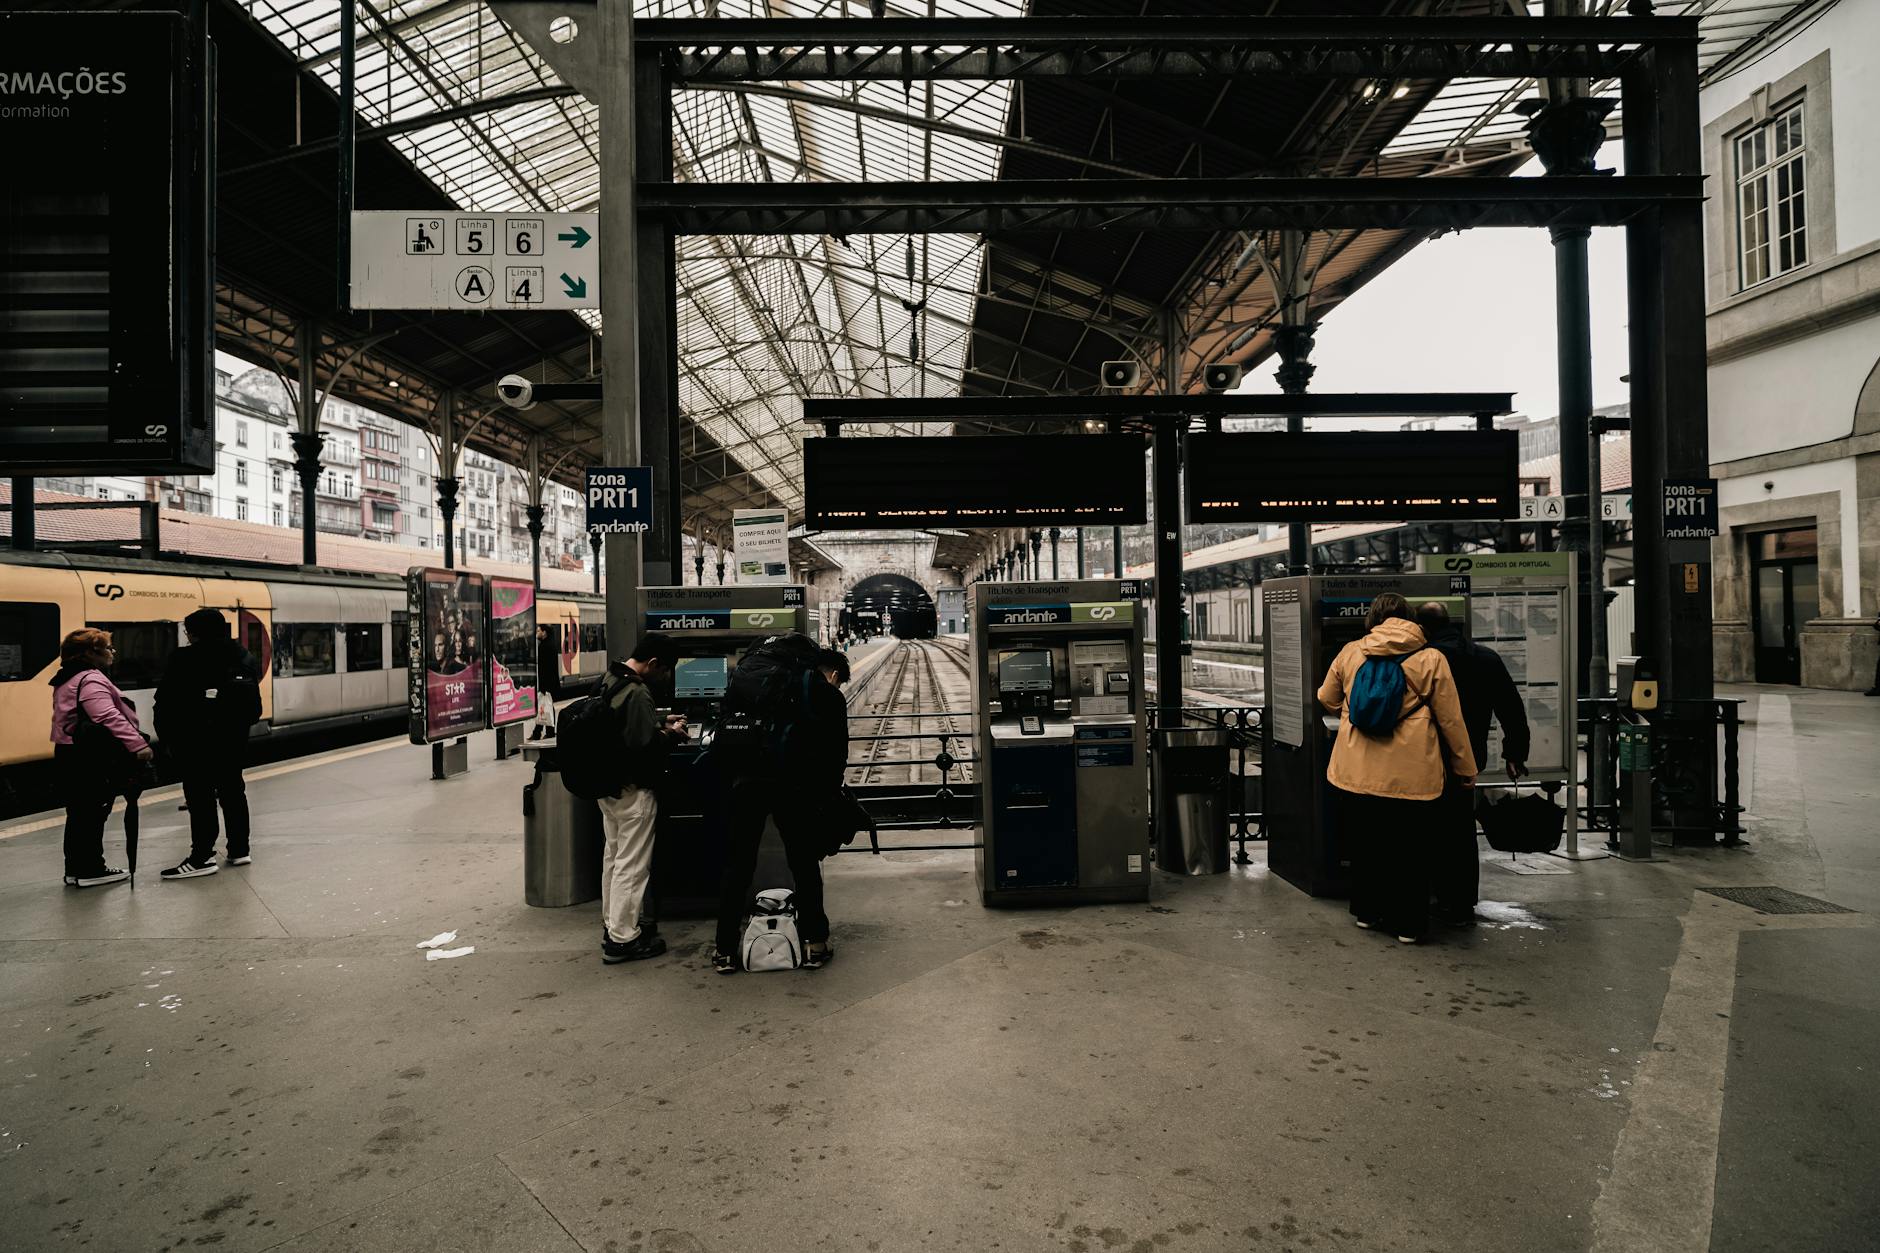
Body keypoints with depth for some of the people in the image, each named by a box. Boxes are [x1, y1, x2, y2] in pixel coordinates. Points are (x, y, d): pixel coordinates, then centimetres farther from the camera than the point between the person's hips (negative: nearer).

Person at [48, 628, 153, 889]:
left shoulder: (68, 680, 17)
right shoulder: (91, 680, -17)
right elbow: (109, 718, -31)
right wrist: (138, 744, -37)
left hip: (68, 756, 10)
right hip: (88, 760, -10)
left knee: (79, 814, 15)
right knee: (92, 813, -3)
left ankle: (76, 869, 22)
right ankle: (90, 870, 3)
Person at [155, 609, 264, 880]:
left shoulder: (186, 660, -11)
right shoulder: (245, 656, 8)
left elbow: (166, 703, -10)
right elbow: (254, 702, 10)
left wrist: (166, 738, -1)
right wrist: (241, 725, 13)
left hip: (195, 739, -6)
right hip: (234, 736, 6)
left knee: (200, 796, -3)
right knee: (232, 790, 13)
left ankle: (202, 857, -3)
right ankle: (239, 850, 17)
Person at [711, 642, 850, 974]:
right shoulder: (831, 697, 12)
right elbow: (837, 755, 9)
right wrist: (827, 799, 17)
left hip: (746, 778, 3)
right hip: (793, 784, -3)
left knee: (737, 866, 10)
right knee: (805, 865, 11)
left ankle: (725, 950, 15)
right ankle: (814, 944, 18)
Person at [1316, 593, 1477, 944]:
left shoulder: (1350, 653, 1)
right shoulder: (1430, 660, -5)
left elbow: (1327, 699, 14)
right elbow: (1451, 721, -2)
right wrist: (1467, 771, 9)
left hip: (1356, 773, 2)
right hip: (1411, 777, -2)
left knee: (1364, 846, 18)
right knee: (1410, 851, 10)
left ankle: (1366, 912, 31)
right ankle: (1408, 924, 19)